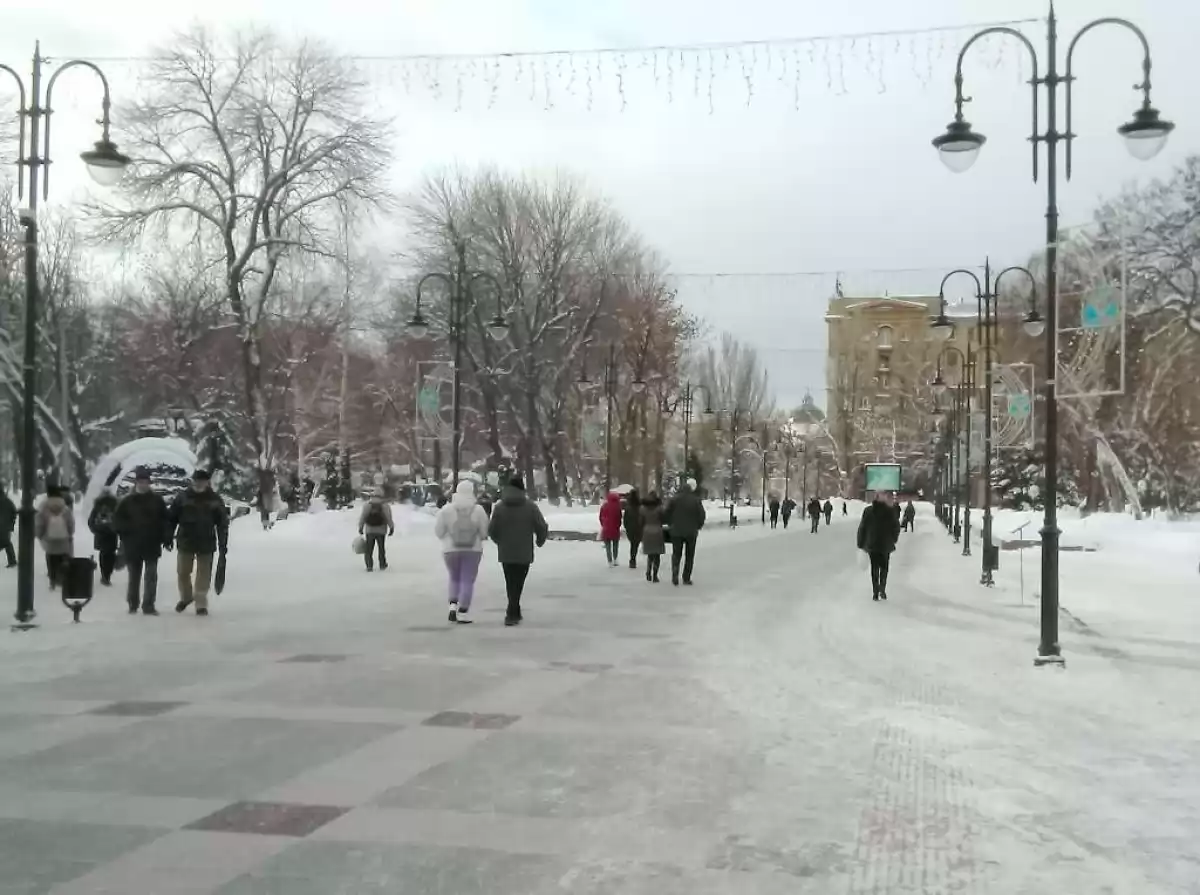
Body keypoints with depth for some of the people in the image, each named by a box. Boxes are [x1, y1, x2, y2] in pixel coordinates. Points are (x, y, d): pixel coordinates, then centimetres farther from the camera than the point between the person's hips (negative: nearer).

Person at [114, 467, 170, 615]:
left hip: (152, 545, 0)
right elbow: (117, 521, 3)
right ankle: (133, 604, 23)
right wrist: (125, 536, -7)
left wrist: (165, 538, -4)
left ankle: (148, 605, 0)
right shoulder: (127, 501, 1)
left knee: (151, 576, -3)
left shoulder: (157, 499, 2)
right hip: (132, 546, 0)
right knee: (134, 576, 11)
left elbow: (165, 520, 4)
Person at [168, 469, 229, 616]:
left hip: (206, 543, -1)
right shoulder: (183, 497, -1)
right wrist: (168, 537, -1)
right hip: (185, 542, 1)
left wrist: (223, 543, -1)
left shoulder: (215, 499, 0)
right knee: (182, 572, 8)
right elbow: (171, 517, 4)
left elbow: (223, 523, 3)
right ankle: (185, 597, 32)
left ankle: (201, 604, 9)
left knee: (203, 575, 2)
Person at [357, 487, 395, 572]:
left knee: (369, 549, 6)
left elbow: (362, 517, -7)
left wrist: (360, 528, 3)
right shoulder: (385, 506, -8)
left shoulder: (366, 504, -6)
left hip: (369, 530, 0)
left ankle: (369, 566, -4)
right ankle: (382, 565, 23)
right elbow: (389, 518, -8)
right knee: (381, 548, 16)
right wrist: (392, 528, 5)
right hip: (381, 531, 0)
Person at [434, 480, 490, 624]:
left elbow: (438, 531, -3)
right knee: (467, 581, 5)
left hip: (451, 549, 1)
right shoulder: (478, 510, -7)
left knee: (454, 579, 21)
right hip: (473, 549, -1)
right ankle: (463, 613, 1)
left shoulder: (446, 509, -6)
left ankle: (453, 605, 5)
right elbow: (484, 532, -5)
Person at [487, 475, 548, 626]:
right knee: (517, 584, 3)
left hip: (505, 553, 2)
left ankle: (515, 614, 20)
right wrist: (540, 541, 16)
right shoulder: (530, 506, -6)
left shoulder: (499, 507, -3)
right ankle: (511, 615, -5)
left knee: (511, 584, 14)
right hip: (524, 553, -2)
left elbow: (492, 531, -1)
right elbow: (542, 528, -5)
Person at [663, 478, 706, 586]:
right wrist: (698, 527, 11)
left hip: (676, 532, 1)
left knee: (676, 554, 10)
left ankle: (675, 575, -10)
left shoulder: (674, 499, -3)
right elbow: (702, 516, -6)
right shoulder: (696, 500, -7)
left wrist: (670, 524, 15)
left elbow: (666, 514, -2)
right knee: (689, 556, 10)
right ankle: (686, 578, 10)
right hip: (691, 532, -1)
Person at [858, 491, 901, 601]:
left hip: (871, 545, 1)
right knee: (884, 567, 14)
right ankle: (882, 589, 1)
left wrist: (861, 544, 3)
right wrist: (893, 540, 14)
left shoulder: (868, 511, -4)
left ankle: (875, 592, 5)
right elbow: (896, 527, -3)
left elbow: (862, 528, -3)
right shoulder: (890, 511, -8)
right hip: (886, 545, -1)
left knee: (874, 568, 10)